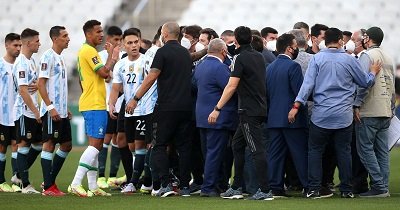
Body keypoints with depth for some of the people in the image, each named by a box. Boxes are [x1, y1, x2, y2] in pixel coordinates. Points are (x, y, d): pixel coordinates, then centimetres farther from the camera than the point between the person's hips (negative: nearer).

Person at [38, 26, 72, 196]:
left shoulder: (60, 58, 17)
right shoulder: (48, 57, -10)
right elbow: (41, 84, -16)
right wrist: (50, 107, -21)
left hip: (61, 111, 9)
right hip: (52, 110, -9)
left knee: (66, 145, 11)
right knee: (49, 144, -6)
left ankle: (50, 181, 18)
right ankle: (48, 187, -4)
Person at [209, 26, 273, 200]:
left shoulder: (240, 58, -12)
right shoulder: (259, 57, 12)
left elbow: (231, 86, -19)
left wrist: (217, 109, -18)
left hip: (250, 112, -8)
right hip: (260, 109, 8)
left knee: (256, 149, -9)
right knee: (237, 145, 16)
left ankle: (265, 190, -11)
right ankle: (236, 188, 18)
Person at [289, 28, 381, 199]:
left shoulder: (317, 59, -3)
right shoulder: (348, 60, -1)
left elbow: (308, 83, -9)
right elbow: (366, 82, 9)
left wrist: (296, 105, -7)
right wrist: (373, 72, 30)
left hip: (321, 114, 0)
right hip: (343, 116, 0)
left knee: (315, 150, 8)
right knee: (343, 151, 7)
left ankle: (313, 189, 3)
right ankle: (346, 190, 9)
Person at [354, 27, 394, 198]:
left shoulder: (367, 55, -7)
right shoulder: (388, 58, 17)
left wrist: (357, 104, -16)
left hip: (369, 112, -8)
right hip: (386, 112, 8)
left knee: (365, 148, -5)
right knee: (382, 151, 8)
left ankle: (378, 186, -11)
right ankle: (384, 188, 7)